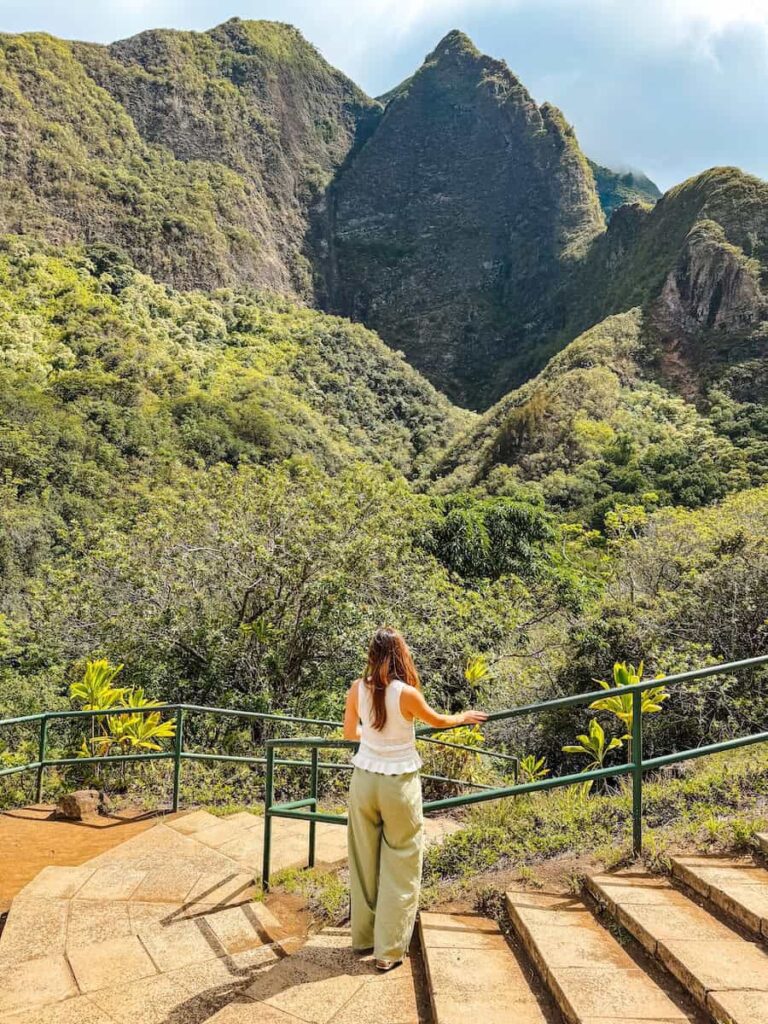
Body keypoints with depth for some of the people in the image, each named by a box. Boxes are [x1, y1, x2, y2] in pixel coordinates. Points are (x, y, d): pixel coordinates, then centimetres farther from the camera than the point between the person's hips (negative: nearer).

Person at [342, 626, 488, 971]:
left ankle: (363, 936, 30)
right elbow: (437, 720, 3)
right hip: (398, 784, -4)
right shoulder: (406, 693, -16)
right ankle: (389, 950, 14)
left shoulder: (358, 689, -6)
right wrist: (464, 717, 23)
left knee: (364, 862, 17)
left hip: (364, 780, 4)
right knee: (399, 866, 9)